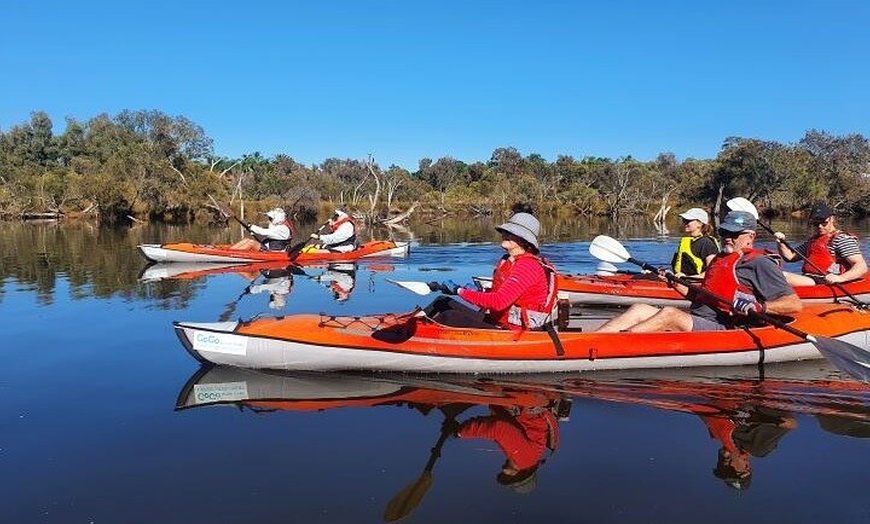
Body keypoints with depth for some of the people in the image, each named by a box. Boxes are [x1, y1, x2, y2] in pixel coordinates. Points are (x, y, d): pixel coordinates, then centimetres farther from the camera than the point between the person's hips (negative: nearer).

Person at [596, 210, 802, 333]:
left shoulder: (759, 263, 0)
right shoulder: (719, 259, 26)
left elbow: (795, 304, -7)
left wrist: (760, 307, -24)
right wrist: (676, 284, 19)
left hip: (720, 330, -8)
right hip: (694, 322, 8)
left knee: (670, 313, -31)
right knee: (639, 309, -10)